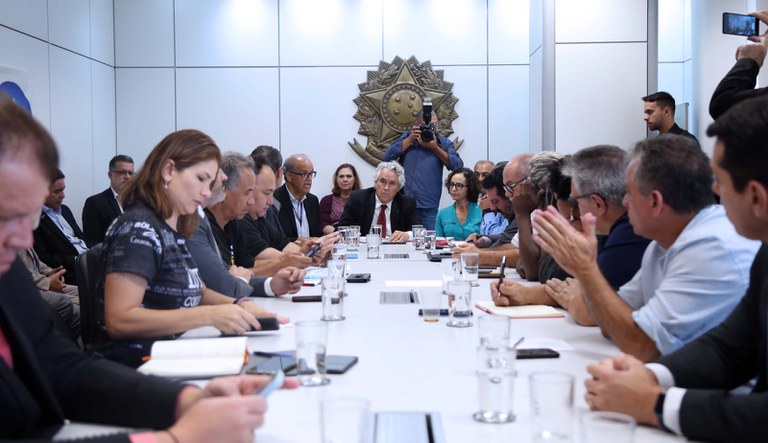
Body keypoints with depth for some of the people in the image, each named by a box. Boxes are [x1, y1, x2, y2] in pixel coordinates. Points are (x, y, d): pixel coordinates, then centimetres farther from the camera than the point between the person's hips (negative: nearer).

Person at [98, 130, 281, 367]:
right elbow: (118, 321, -22)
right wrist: (209, 316, -24)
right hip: (134, 364, -8)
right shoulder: (138, 228, -14)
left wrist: (239, 305, 1)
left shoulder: (175, 231, 11)